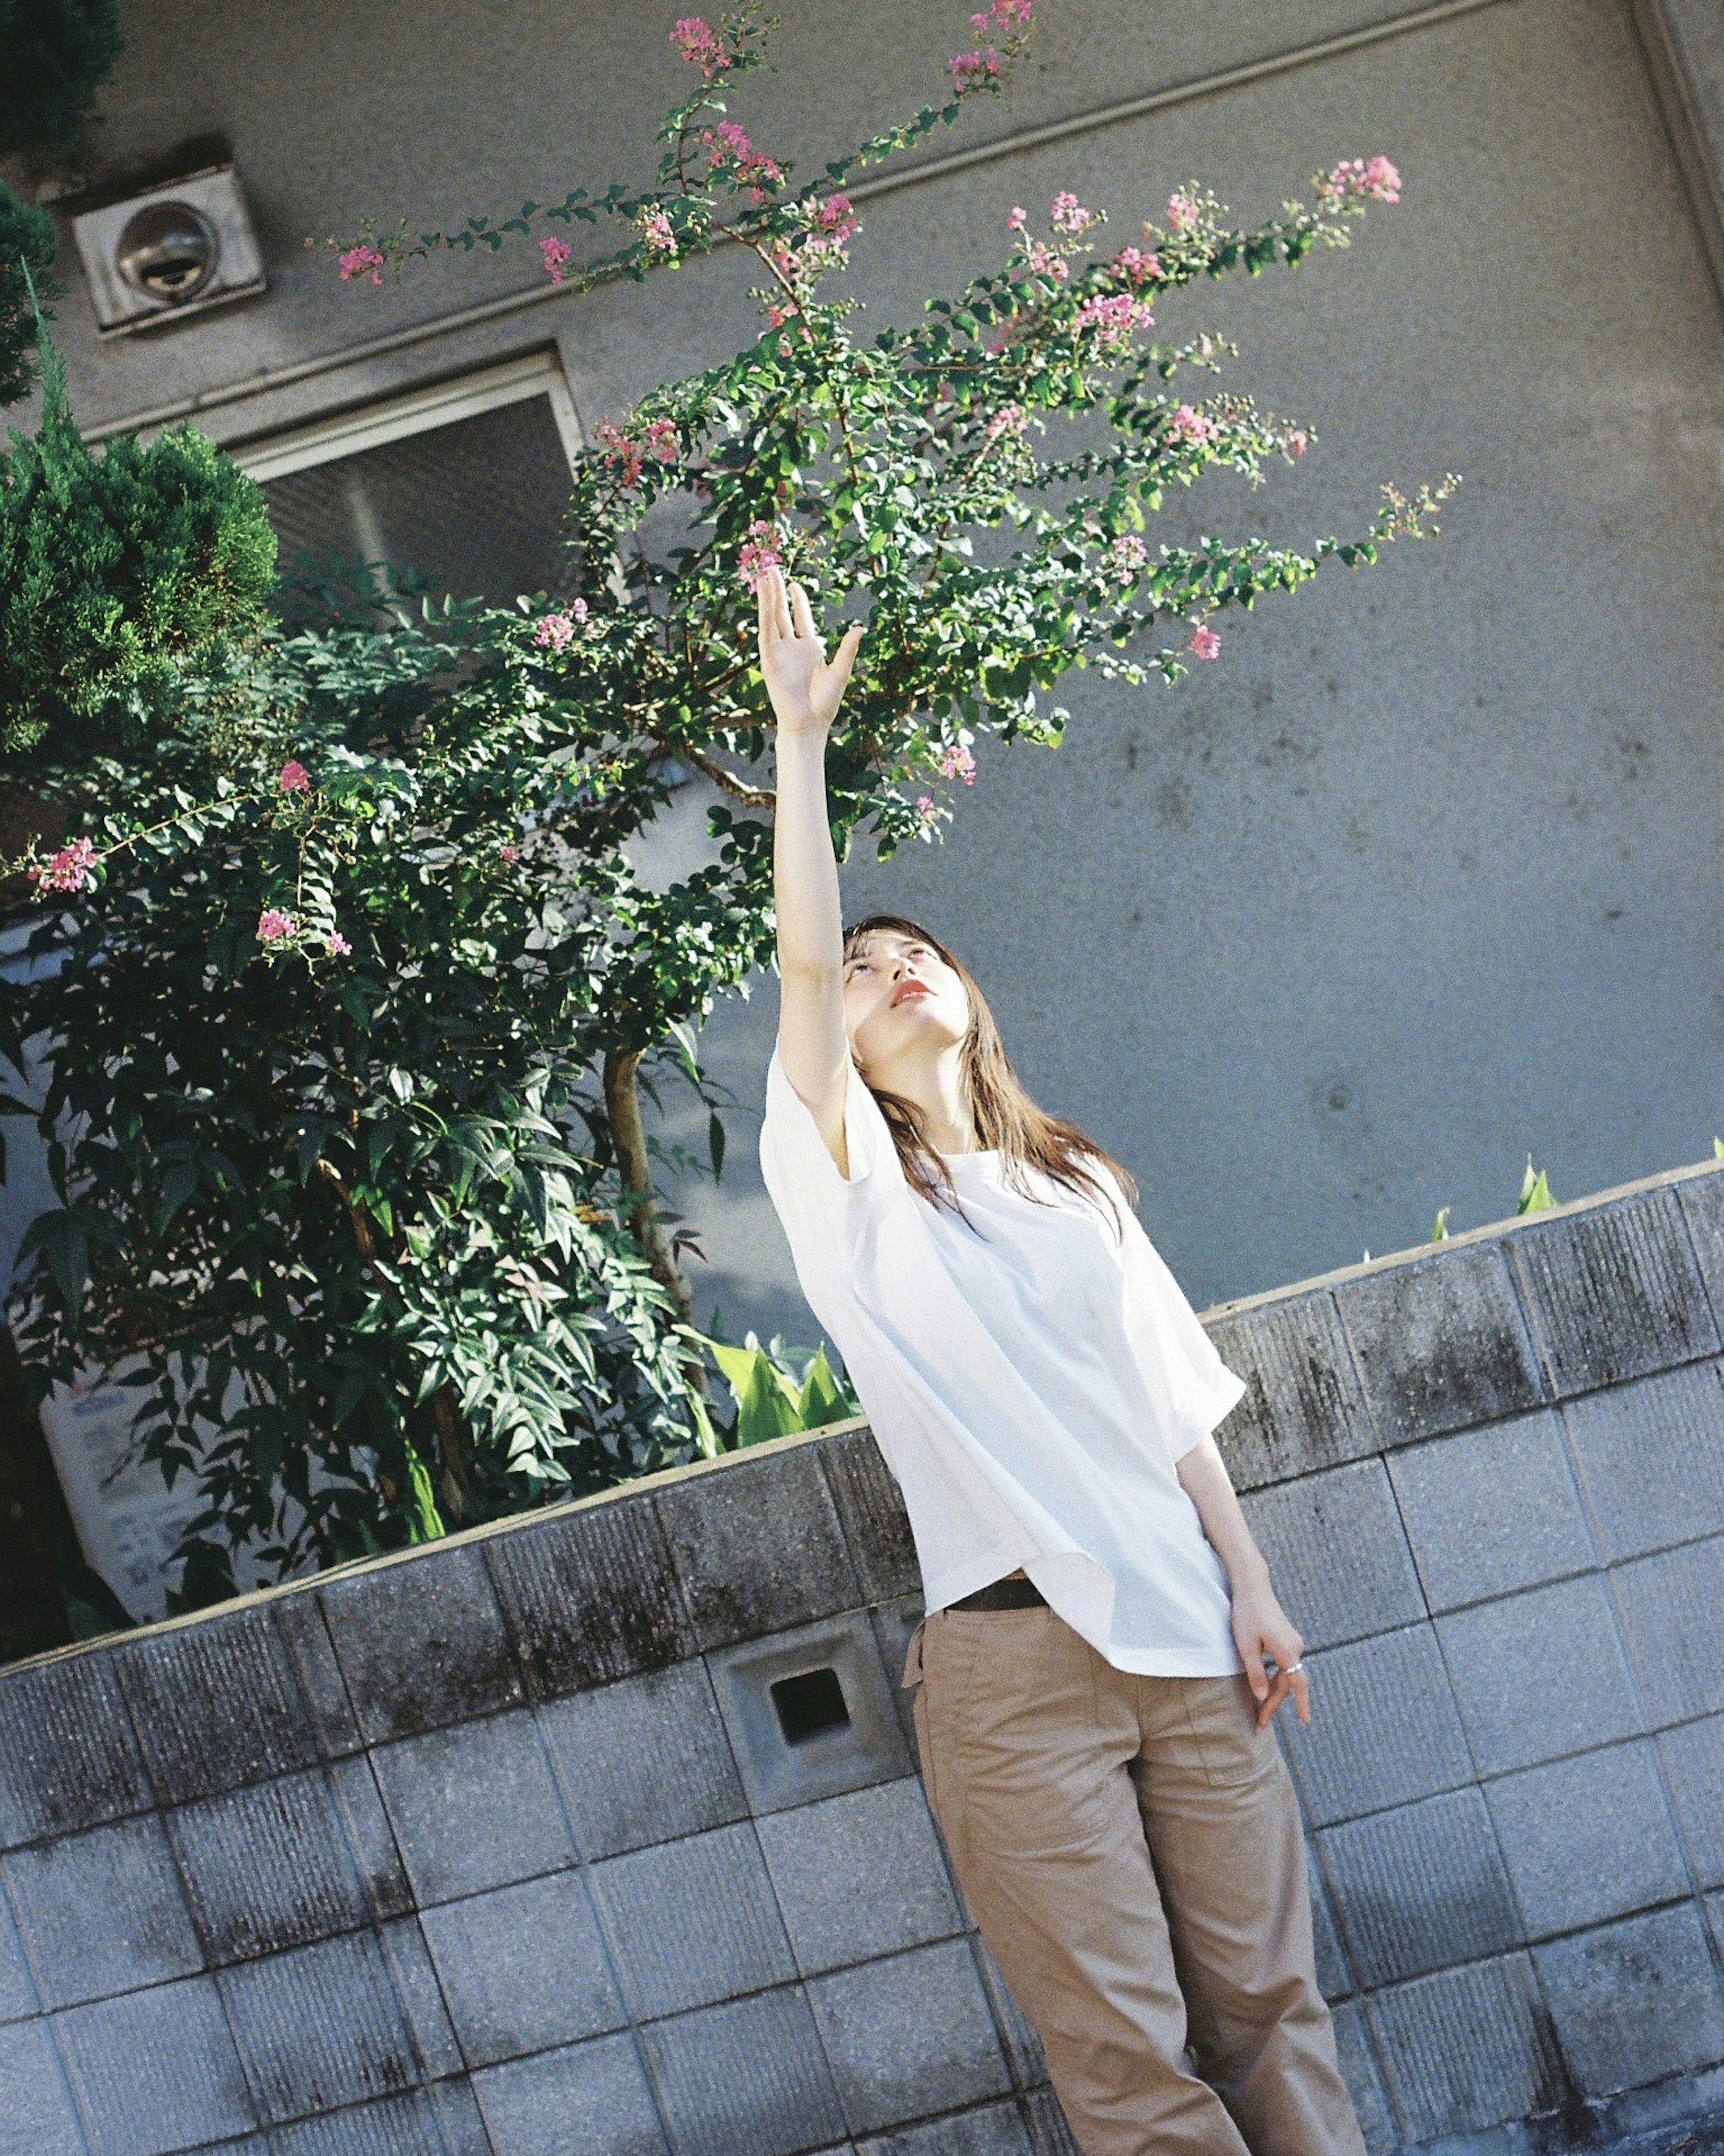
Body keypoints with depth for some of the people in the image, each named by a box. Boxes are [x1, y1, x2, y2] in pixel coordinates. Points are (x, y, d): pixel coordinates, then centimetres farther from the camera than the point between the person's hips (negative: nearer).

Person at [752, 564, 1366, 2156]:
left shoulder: (1082, 1188, 19)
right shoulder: (851, 1187, 4)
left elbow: (1178, 1405, 16)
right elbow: (807, 961, -10)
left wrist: (1250, 1591, 7)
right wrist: (801, 734, -13)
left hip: (1183, 1629, 4)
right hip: (1012, 1654, -4)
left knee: (1270, 2005, 4)